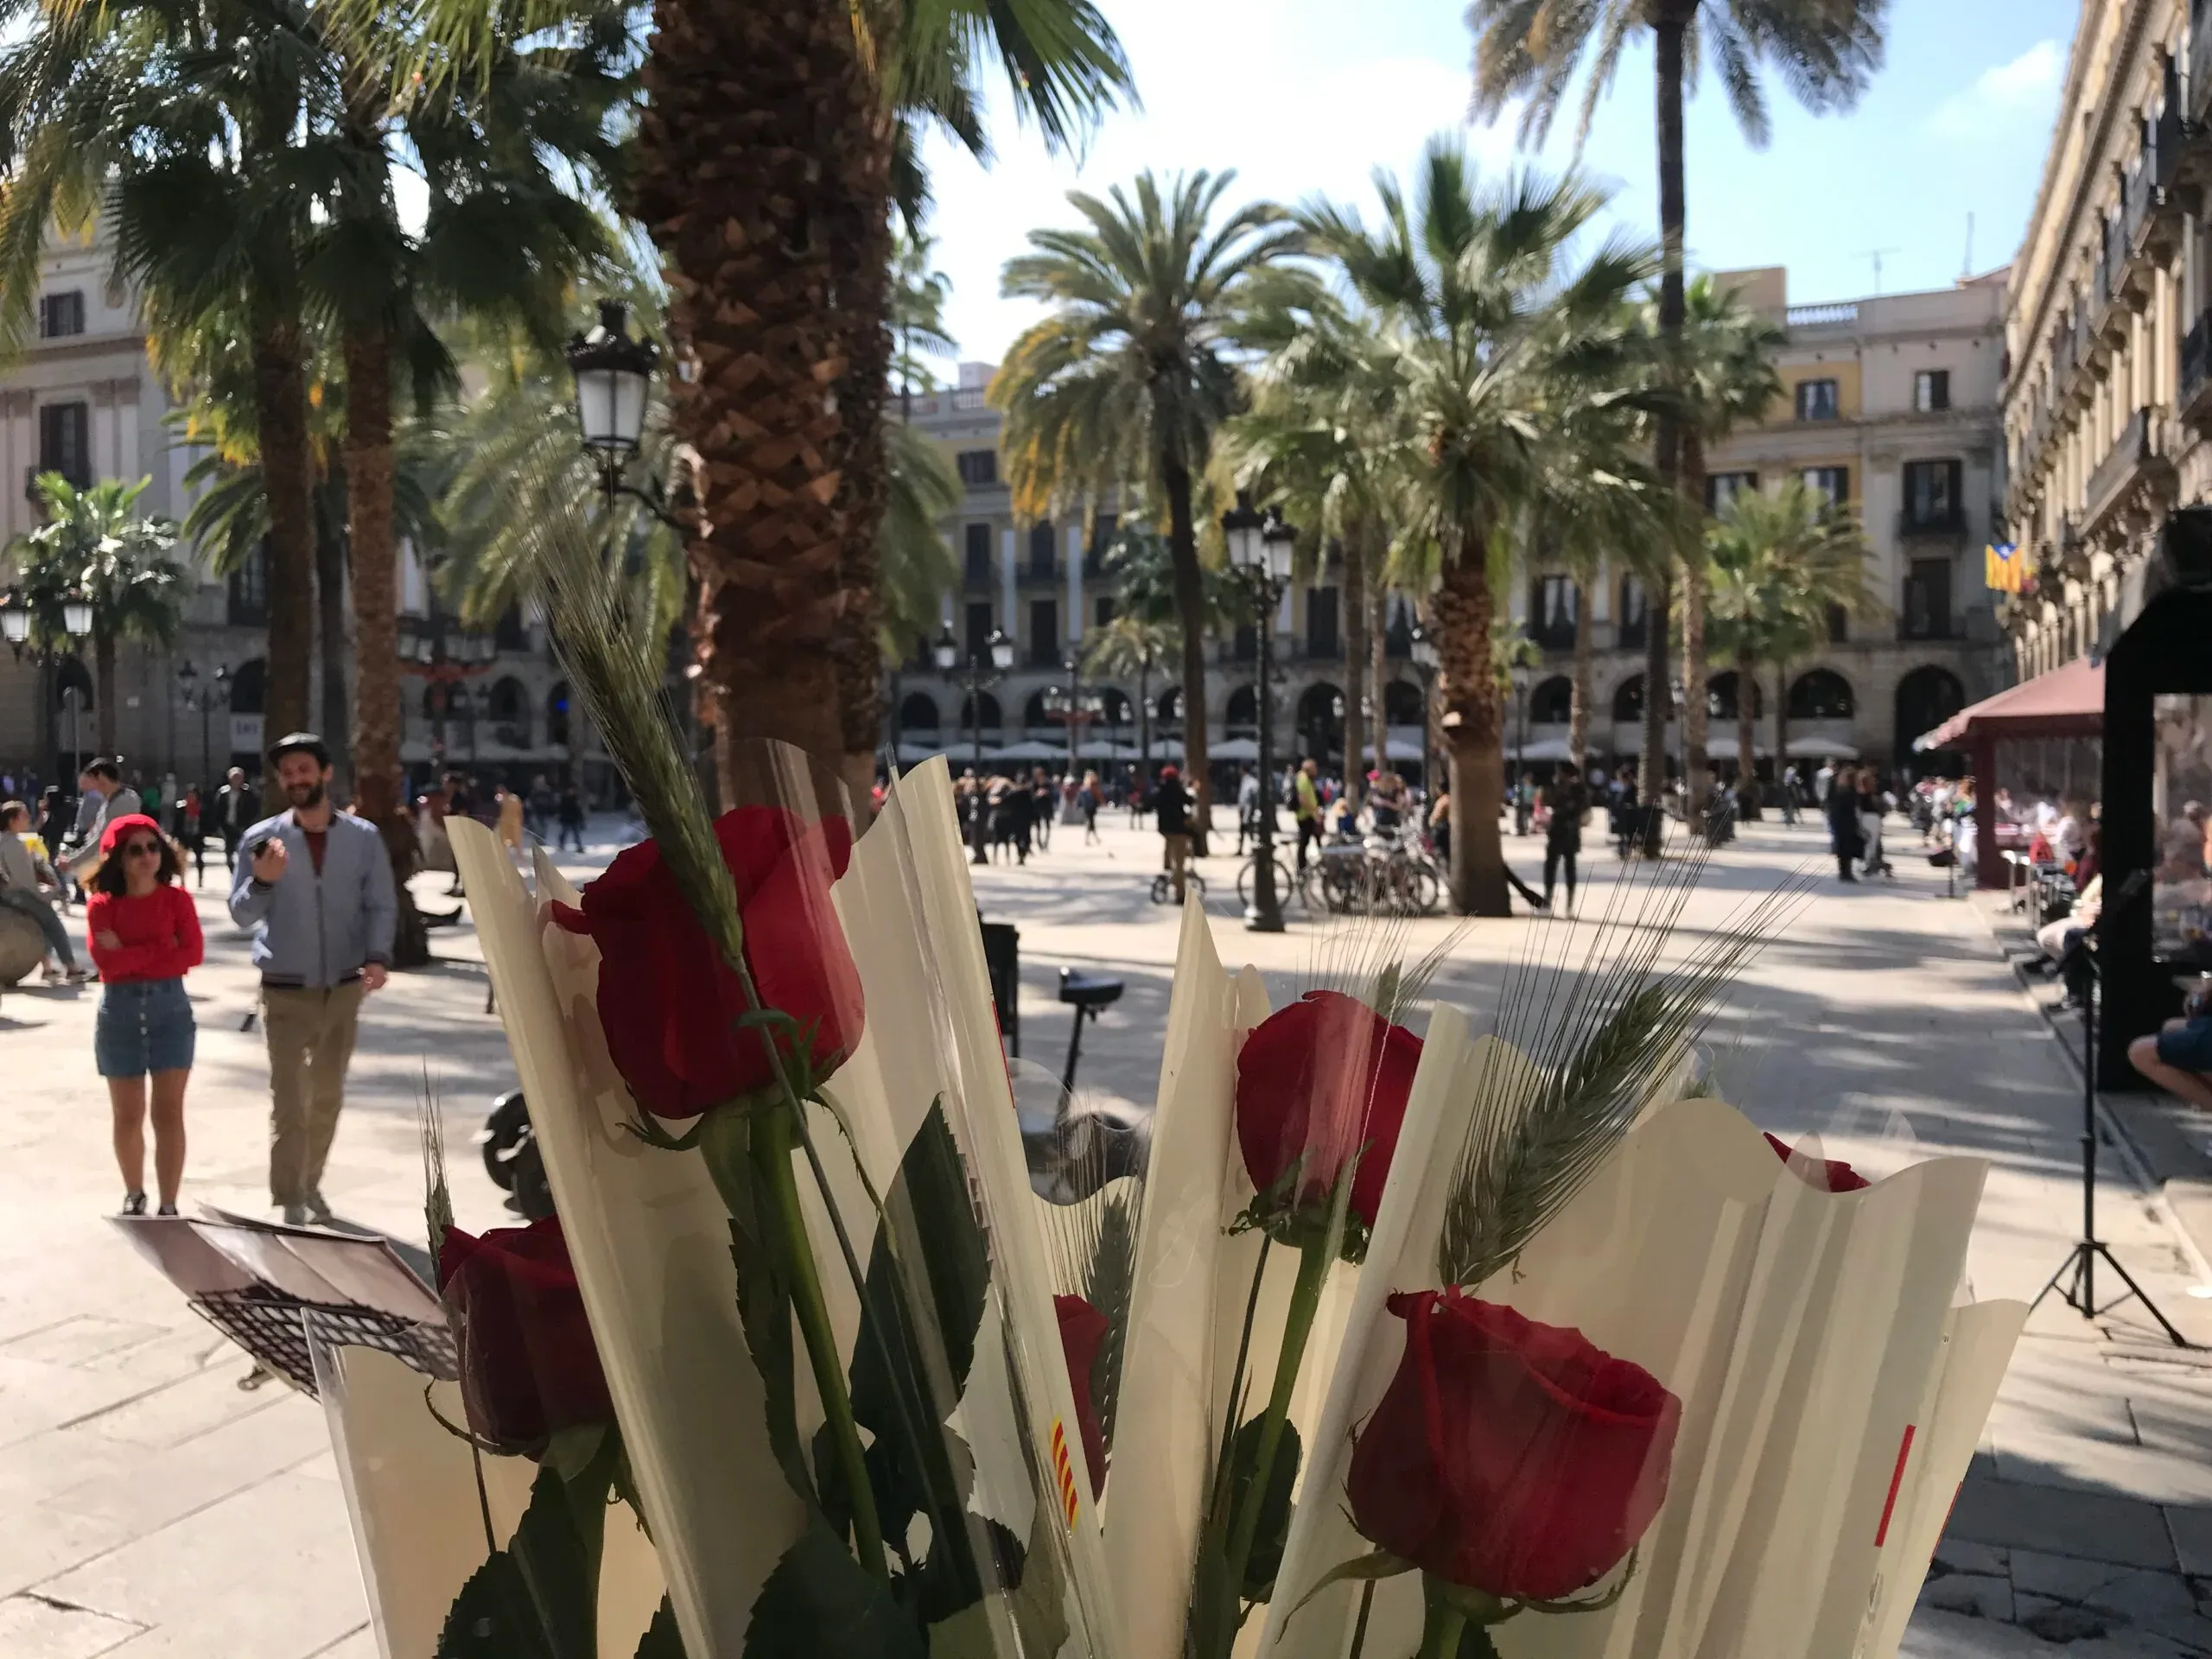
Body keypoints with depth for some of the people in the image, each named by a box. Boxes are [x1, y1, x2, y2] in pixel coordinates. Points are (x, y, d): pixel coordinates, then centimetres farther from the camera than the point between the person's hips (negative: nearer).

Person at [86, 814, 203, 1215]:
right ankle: (134, 1195, 31)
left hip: (170, 1009, -1)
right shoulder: (102, 905, -1)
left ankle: (168, 1206, 2)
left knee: (169, 1113, -3)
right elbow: (106, 962, -14)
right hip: (120, 1012, 1)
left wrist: (131, 957, -13)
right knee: (128, 1116, 11)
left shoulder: (177, 899, -1)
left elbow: (193, 953, -12)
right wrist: (161, 948, -14)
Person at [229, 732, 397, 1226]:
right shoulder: (262, 837, -5)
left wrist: (377, 955, -20)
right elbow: (242, 914, -8)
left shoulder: (363, 838, -2)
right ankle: (288, 1204, 4)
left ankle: (310, 1184, 34)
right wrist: (263, 882, -28)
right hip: (286, 992, -2)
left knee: (327, 1098, 16)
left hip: (343, 990, 2)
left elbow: (381, 905, -3)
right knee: (289, 1102, -4)